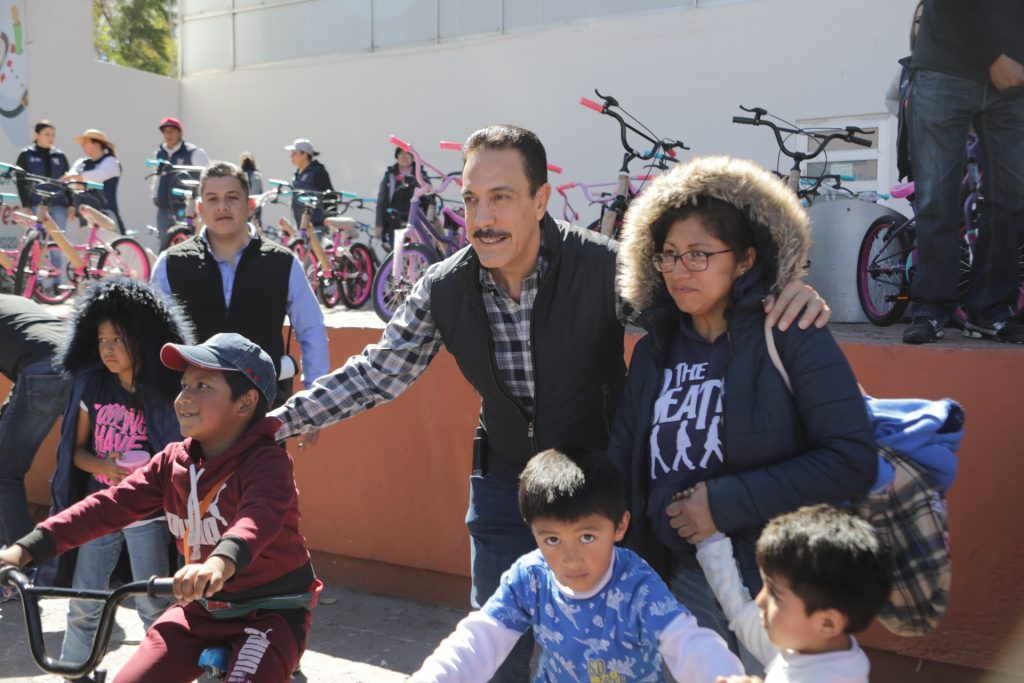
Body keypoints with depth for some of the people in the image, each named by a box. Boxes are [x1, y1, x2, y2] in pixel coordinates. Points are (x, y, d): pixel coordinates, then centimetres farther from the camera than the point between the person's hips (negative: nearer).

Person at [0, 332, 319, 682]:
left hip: (270, 612, -6)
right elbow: (109, 505, -5)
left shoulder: (267, 462, -21)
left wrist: (220, 564, -62)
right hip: (200, 608, 6)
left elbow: (260, 518, -41)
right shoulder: (173, 461, 0)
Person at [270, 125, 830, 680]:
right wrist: (278, 420, -5)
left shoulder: (605, 267, -20)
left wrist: (782, 292, -34)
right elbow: (377, 374, 0)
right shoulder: (443, 289, -9)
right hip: (505, 485, 3)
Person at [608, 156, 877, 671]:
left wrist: (726, 502, -19)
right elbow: (623, 464, 9)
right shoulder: (653, 352, 6)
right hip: (683, 577, 5)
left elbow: (853, 459, -17)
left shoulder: (790, 336, -11)